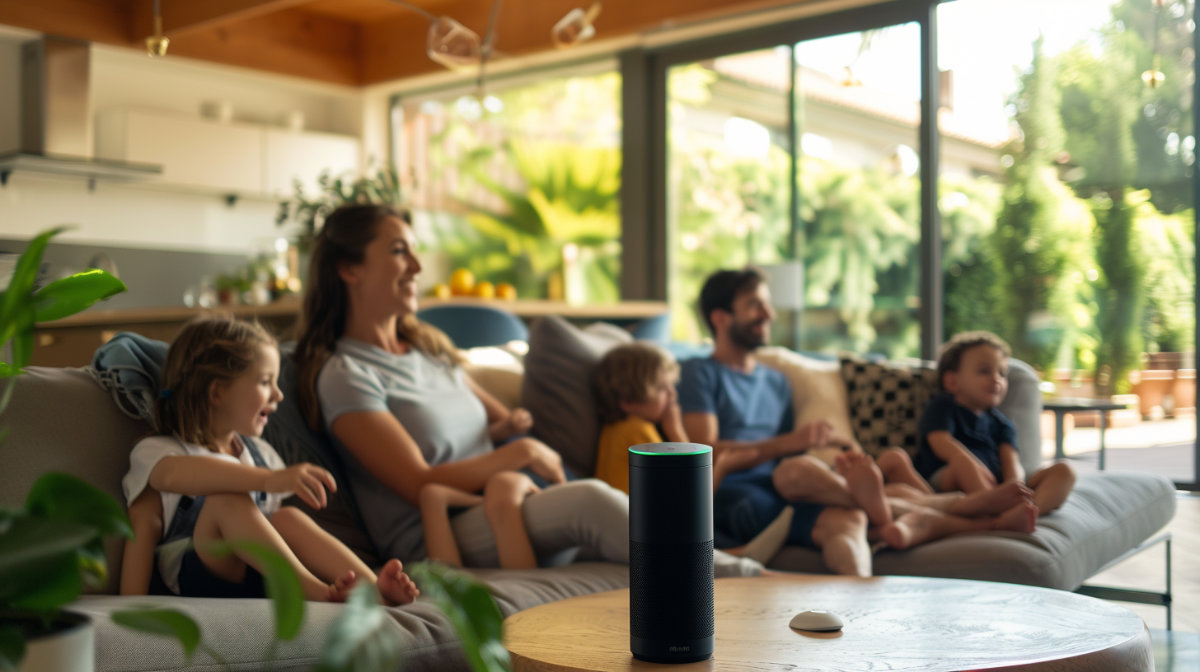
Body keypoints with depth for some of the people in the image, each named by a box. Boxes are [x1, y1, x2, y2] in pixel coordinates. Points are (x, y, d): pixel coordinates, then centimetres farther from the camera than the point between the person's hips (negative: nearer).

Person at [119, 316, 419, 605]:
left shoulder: (259, 453, 25)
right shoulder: (156, 453, 2)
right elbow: (173, 474, -24)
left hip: (264, 578, 5)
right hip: (203, 581, -5)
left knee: (288, 517, -22)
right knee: (227, 500, -28)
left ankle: (373, 587, -34)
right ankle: (312, 590, -37)